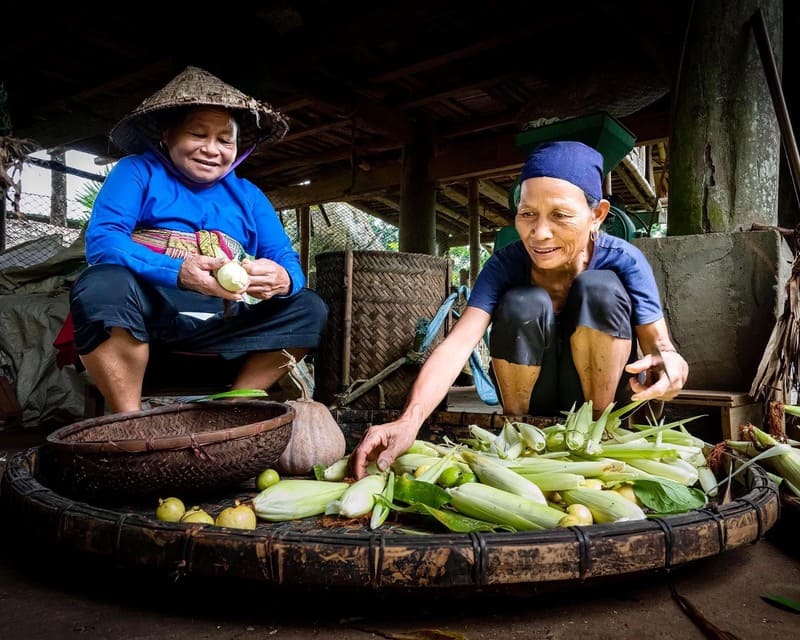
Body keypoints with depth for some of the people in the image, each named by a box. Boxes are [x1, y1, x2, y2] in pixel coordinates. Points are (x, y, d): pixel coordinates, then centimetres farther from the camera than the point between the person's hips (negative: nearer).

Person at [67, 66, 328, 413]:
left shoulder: (247, 195, 17)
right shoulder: (138, 170, 7)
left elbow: (289, 262, 6)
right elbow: (101, 240, -10)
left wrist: (283, 279, -22)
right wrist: (177, 272, -29)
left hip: (223, 323, 4)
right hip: (148, 310, -3)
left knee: (309, 309, -8)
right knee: (102, 286, -33)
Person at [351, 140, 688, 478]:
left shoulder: (623, 261, -19)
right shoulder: (505, 265, -20)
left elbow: (657, 341, -17)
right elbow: (458, 343, -31)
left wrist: (668, 358, -44)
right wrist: (409, 420, -48)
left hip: (601, 396, 0)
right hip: (532, 404, 1)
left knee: (600, 288, -26)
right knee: (522, 305, -30)